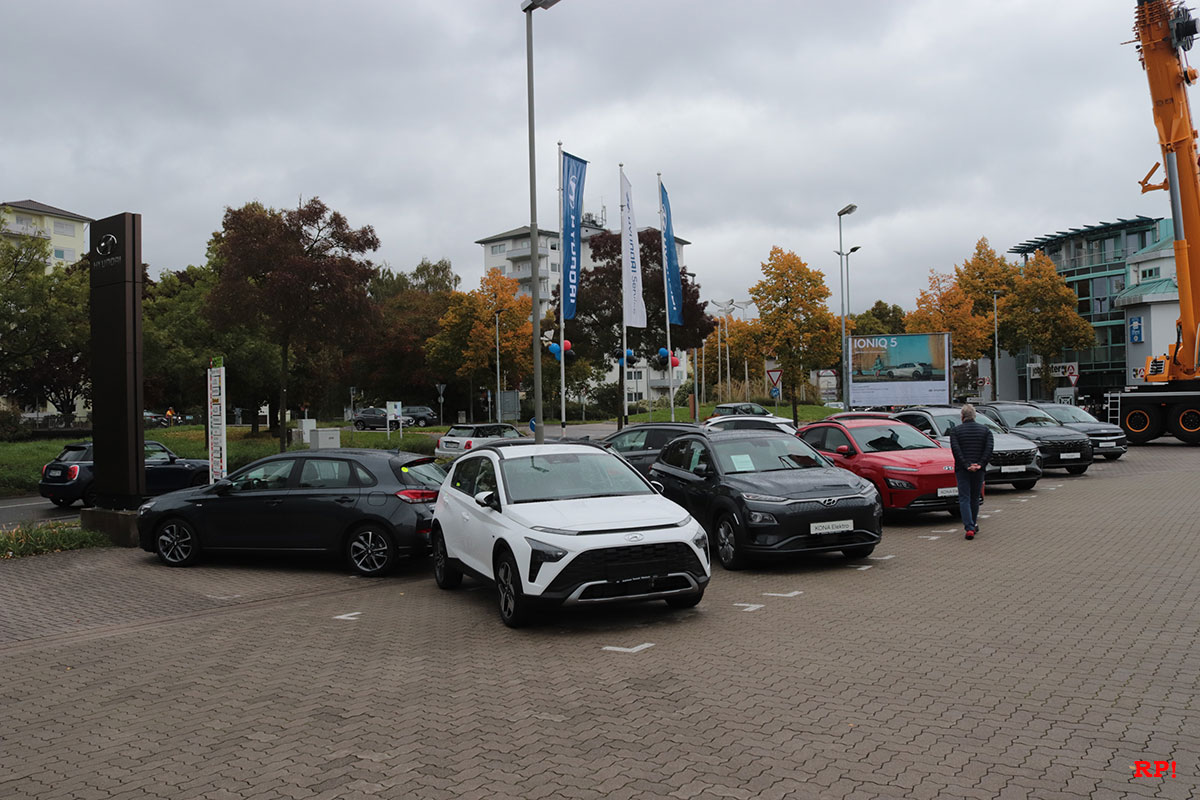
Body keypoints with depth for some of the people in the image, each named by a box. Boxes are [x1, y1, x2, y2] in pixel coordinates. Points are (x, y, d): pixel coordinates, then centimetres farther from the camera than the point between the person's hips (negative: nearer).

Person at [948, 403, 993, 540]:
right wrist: (980, 464, -8)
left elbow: (956, 450, -12)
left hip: (962, 469, -2)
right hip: (979, 470, 2)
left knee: (964, 499, -2)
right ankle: (973, 524, 28)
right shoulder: (985, 430, 6)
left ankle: (969, 528, -15)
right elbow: (989, 449, -5)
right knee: (975, 498, 17)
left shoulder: (955, 430, -1)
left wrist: (966, 465, -13)